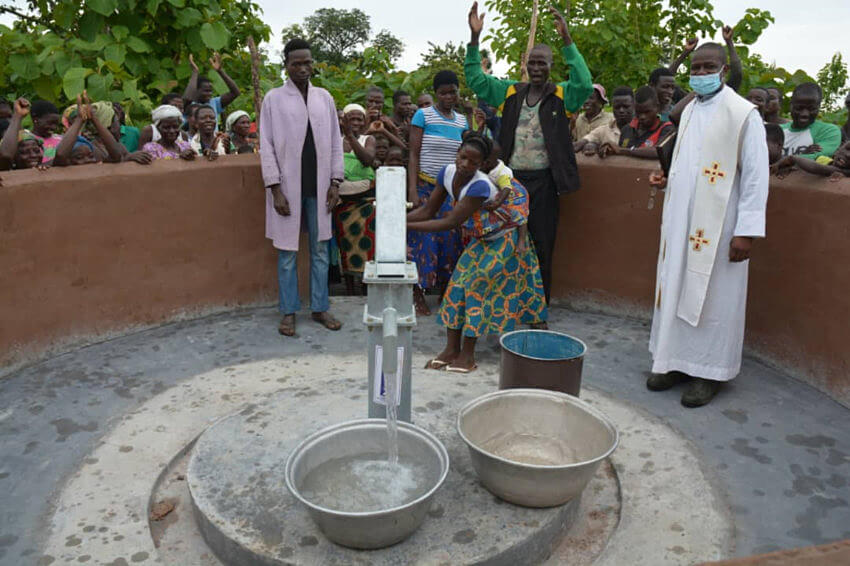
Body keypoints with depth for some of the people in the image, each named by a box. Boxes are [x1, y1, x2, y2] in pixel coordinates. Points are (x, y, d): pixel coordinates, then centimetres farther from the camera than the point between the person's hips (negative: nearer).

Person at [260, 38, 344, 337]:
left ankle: (320, 307, 20)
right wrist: (275, 189, -9)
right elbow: (267, 146, -3)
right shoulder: (274, 98, 0)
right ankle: (289, 311, 15)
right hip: (288, 187, -3)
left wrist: (335, 181, 2)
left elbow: (335, 142, 9)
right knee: (287, 252, 5)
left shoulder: (324, 97, 8)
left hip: (319, 187, 3)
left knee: (320, 249, 9)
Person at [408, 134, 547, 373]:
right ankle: (451, 349, 5)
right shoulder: (448, 172, -13)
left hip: (504, 241, -7)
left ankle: (467, 355, -1)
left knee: (478, 286, -11)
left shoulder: (480, 186, -36)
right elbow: (428, 211, -8)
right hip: (481, 240, 7)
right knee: (458, 283, -1)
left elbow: (450, 223, -36)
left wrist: (407, 226, -36)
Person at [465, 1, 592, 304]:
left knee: (541, 244, 6)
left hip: (543, 180, -2)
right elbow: (475, 78, 7)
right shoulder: (510, 92, 9)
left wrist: (566, 39, -25)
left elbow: (585, 84, -18)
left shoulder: (562, 95, 1)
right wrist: (474, 37, -5)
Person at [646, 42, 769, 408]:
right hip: (682, 221, 7)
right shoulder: (689, 110, 13)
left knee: (714, 296, 1)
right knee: (676, 290, 10)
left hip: (718, 224, -6)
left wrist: (747, 230, -16)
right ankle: (678, 360, 22)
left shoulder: (743, 114, -8)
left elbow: (756, 175, -11)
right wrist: (666, 179, 4)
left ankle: (710, 371, 13)